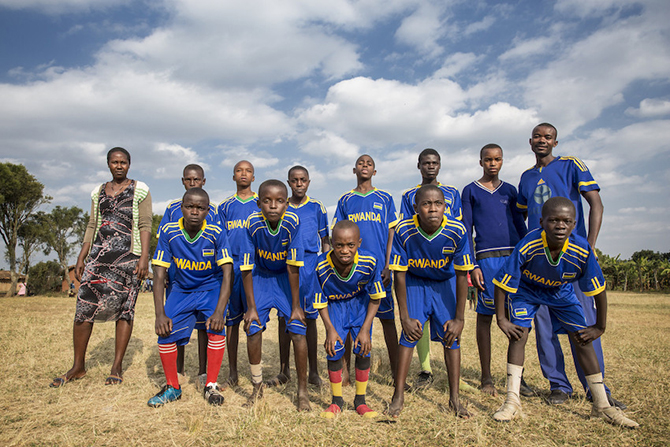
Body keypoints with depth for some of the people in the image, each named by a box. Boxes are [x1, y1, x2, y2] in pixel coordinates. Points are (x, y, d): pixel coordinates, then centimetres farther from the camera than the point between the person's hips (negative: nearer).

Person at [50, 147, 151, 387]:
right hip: (99, 254, 4)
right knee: (84, 306, -1)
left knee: (124, 307, -2)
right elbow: (92, 226, 17)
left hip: (128, 255, -4)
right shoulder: (98, 192, 17)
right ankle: (78, 366, 13)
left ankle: (117, 366, 7)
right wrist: (82, 257, 10)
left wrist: (144, 257, -13)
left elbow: (145, 225, -3)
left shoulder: (139, 190, 3)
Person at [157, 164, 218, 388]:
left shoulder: (212, 210, 5)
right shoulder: (172, 208, 8)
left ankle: (202, 372, 15)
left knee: (203, 323, 2)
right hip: (177, 275, 2)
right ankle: (177, 370, 24)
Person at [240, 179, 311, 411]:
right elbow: (246, 268, -17)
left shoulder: (292, 222, -27)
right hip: (260, 277, 1)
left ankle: (302, 390, 7)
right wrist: (251, 307, -14)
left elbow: (293, 267, -22)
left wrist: (295, 305, -17)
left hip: (285, 277, -1)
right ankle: (257, 387, 16)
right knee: (253, 328, -7)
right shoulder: (253, 224, -25)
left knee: (298, 329, -11)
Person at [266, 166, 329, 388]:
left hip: (311, 265, -1)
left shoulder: (317, 207, 6)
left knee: (309, 318, 2)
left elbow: (325, 240, 10)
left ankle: (313, 371, 13)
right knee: (284, 317, 5)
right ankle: (284, 371, 17)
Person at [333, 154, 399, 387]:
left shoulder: (385, 199, 9)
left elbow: (391, 235, 5)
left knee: (387, 318, 2)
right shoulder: (345, 200, 12)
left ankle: (396, 371, 12)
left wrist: (388, 266, -4)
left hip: (379, 267, -1)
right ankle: (344, 371, 14)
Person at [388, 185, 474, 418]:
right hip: (415, 282, 0)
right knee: (409, 335, -8)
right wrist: (405, 317, -17)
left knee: (451, 336, -3)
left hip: (446, 283, 1)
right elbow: (400, 275, -19)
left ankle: (454, 398, 12)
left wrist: (459, 318, -14)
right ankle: (399, 395, 4)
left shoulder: (457, 231, -28)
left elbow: (461, 276, -17)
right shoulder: (404, 230, -29)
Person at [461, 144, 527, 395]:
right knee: (485, 315, -2)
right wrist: (472, 265, -5)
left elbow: (520, 224, 18)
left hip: (514, 256, 3)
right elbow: (467, 230, 4)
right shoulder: (470, 191, 8)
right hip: (487, 258, -3)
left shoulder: (509, 190, 17)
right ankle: (486, 378, 9)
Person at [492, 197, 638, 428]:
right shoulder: (527, 247, -37)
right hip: (526, 290, -2)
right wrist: (501, 319, -21)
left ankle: (602, 406, 15)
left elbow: (598, 290, -15)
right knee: (518, 335, -16)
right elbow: (502, 283, -25)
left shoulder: (582, 250, -30)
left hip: (562, 292, 2)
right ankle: (512, 402, -6)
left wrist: (600, 327, -7)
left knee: (583, 340, -2)